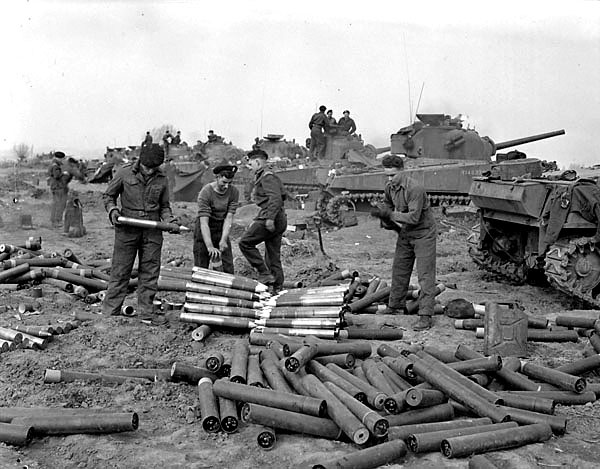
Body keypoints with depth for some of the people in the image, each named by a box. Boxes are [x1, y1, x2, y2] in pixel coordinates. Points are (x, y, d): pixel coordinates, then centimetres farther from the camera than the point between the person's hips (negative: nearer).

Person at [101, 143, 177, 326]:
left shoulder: (161, 179, 3)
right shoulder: (125, 173, -5)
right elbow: (108, 195, 6)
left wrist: (170, 220, -5)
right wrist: (112, 210, -12)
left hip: (152, 231, 3)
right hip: (127, 228, -3)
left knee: (150, 272, 6)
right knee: (120, 271, 2)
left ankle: (146, 311, 16)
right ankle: (109, 311, 12)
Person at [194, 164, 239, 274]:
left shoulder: (234, 192, -11)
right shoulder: (206, 192, -23)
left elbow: (229, 218, -14)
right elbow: (204, 223, -28)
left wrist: (223, 240, -25)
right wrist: (210, 247, -36)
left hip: (222, 229, 4)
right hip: (204, 231, -3)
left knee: (228, 267, 0)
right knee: (201, 267, -2)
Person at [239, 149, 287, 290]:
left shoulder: (267, 177, -7)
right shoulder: (261, 177, 24)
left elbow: (275, 198, -21)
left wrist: (270, 218, -27)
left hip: (271, 219, -10)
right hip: (279, 221, 10)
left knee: (245, 242, -9)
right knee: (274, 257, 10)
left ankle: (265, 274, -11)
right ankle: (278, 289, 11)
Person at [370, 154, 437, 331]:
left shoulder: (415, 189, -26)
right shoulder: (390, 187, -2)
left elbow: (414, 217, -29)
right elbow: (387, 205, 16)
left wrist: (390, 214, -30)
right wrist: (382, 212, -6)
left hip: (423, 235, -8)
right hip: (404, 235, 8)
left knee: (425, 276, -7)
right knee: (398, 272, 14)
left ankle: (425, 317, -6)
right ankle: (395, 307, 29)